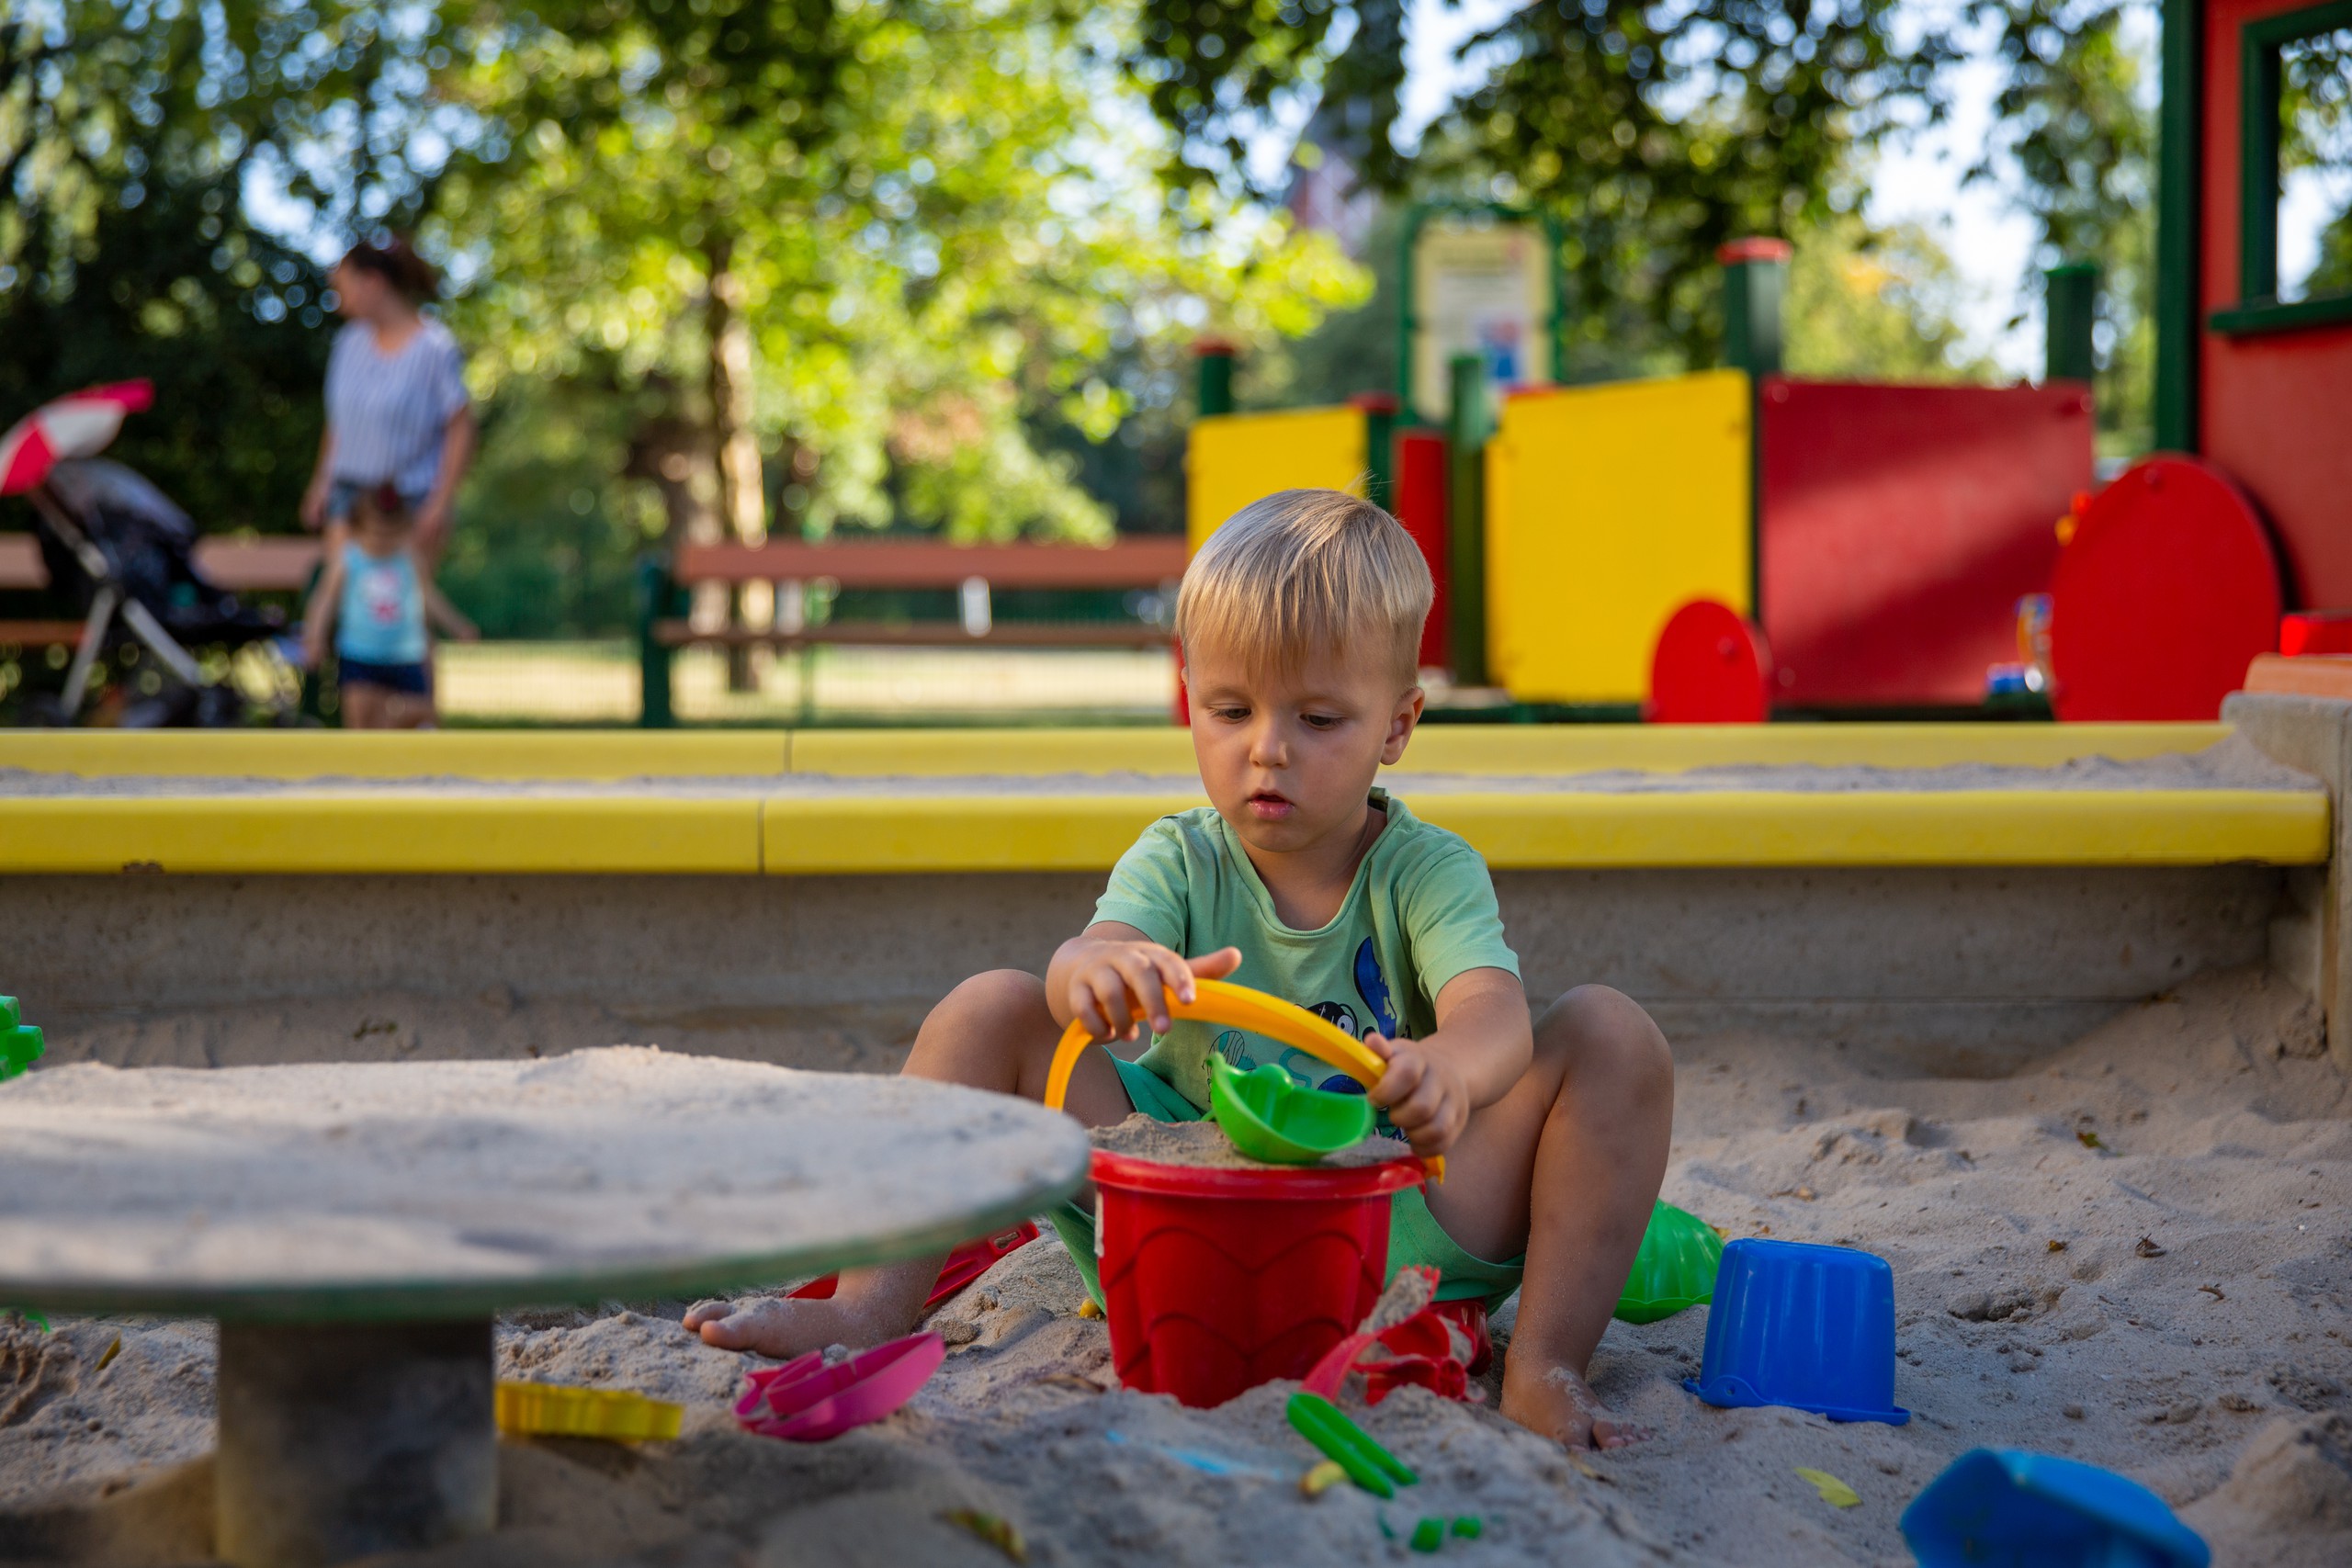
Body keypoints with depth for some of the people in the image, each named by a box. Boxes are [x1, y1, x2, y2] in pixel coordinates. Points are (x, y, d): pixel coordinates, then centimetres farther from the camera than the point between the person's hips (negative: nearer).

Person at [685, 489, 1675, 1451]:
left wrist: (1448, 1068, -52)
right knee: (991, 1011, -10)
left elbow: (1496, 1010, -26)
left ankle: (1546, 1366, -21)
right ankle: (875, 1303, -13)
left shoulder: (1428, 872, -5)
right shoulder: (1179, 861, 0)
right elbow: (1079, 966, -22)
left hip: (1396, 1224, -1)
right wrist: (1099, 973, -49)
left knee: (1613, 1033, -19)